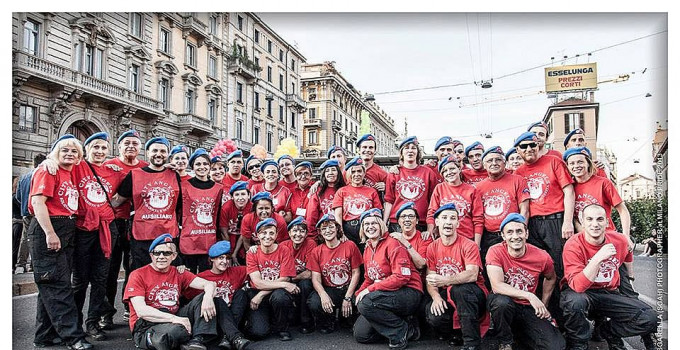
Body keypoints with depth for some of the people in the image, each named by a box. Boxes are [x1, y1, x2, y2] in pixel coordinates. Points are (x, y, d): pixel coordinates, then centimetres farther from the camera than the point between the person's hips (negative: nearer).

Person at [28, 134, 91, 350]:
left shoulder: (71, 174, 17)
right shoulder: (48, 171, -6)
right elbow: (38, 202, -16)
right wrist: (49, 233, -22)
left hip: (67, 231, 8)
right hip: (48, 229, -8)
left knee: (52, 285, 13)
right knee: (57, 284, -6)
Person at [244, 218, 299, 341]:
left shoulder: (285, 251, -4)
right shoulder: (252, 253, -2)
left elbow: (283, 279, -10)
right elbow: (258, 283, -11)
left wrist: (261, 295, -17)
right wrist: (285, 285, -21)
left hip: (278, 292, 0)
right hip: (257, 294, 1)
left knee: (279, 296, -37)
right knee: (259, 332, -22)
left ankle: (282, 328, -6)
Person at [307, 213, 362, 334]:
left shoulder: (350, 246, -1)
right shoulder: (316, 252, 4)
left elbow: (356, 273, -2)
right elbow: (316, 278, -2)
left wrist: (347, 298, -10)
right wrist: (323, 295, -23)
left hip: (349, 289, 0)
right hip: (328, 290, 0)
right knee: (314, 303, -32)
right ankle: (327, 323, 5)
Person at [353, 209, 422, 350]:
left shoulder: (392, 244, -13)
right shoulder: (367, 249, 13)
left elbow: (402, 277, -22)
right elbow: (368, 279, 18)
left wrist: (370, 289, -22)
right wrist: (358, 294, -4)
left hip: (408, 292, -8)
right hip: (387, 296, 8)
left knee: (366, 303, -31)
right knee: (360, 334, -1)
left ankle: (403, 331, -10)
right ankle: (399, 322, 12)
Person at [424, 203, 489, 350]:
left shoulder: (468, 246, -9)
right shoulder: (432, 248, 5)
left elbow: (472, 275, -24)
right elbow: (430, 280, 3)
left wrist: (445, 280, -36)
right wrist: (436, 297, -18)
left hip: (472, 297, -3)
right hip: (446, 296, 3)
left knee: (459, 289, -37)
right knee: (433, 316, -28)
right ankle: (458, 331, 7)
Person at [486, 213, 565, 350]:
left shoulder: (541, 257, -8)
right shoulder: (496, 252, -15)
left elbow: (551, 279, 15)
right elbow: (497, 286, -25)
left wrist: (543, 306, 11)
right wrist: (529, 296, -27)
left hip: (529, 308, 3)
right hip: (504, 307, -2)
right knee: (501, 301, -38)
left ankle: (519, 332, 15)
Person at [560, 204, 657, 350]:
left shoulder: (620, 241, -5)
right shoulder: (574, 245, -20)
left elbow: (627, 261, 21)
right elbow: (577, 286, -30)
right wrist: (597, 259, -36)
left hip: (608, 293, 5)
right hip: (580, 293, -4)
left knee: (649, 318, -15)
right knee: (575, 302, -40)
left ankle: (609, 331, 13)